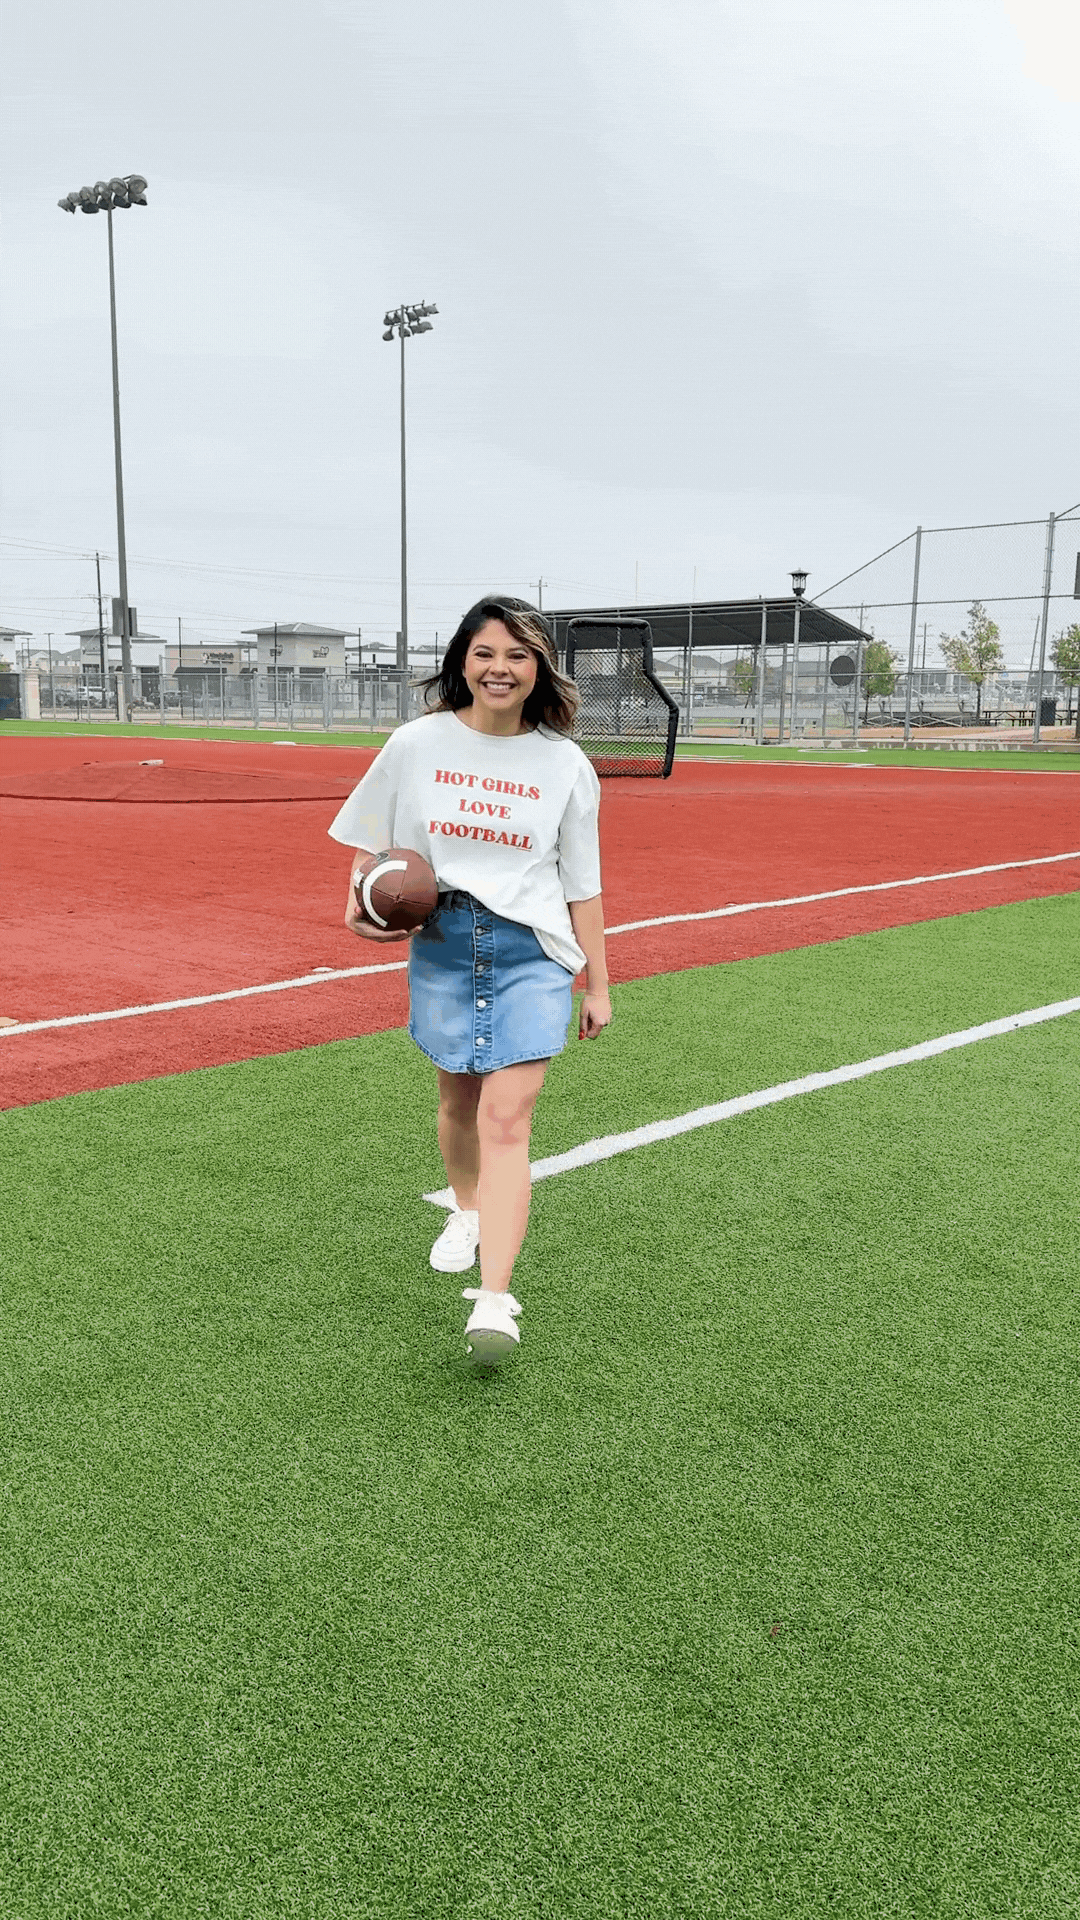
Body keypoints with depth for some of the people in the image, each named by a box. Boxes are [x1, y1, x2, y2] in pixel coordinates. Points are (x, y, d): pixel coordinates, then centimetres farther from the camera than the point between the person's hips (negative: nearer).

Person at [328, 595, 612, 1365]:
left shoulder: (566, 765, 2)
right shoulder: (416, 745, 2)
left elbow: (582, 886, 6)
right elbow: (375, 842, 13)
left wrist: (597, 984, 8)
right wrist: (364, 906, -7)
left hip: (531, 953, -2)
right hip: (441, 944, 2)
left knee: (507, 1119, -12)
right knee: (459, 1099, 15)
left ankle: (494, 1301, -16)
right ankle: (468, 1212, 45)